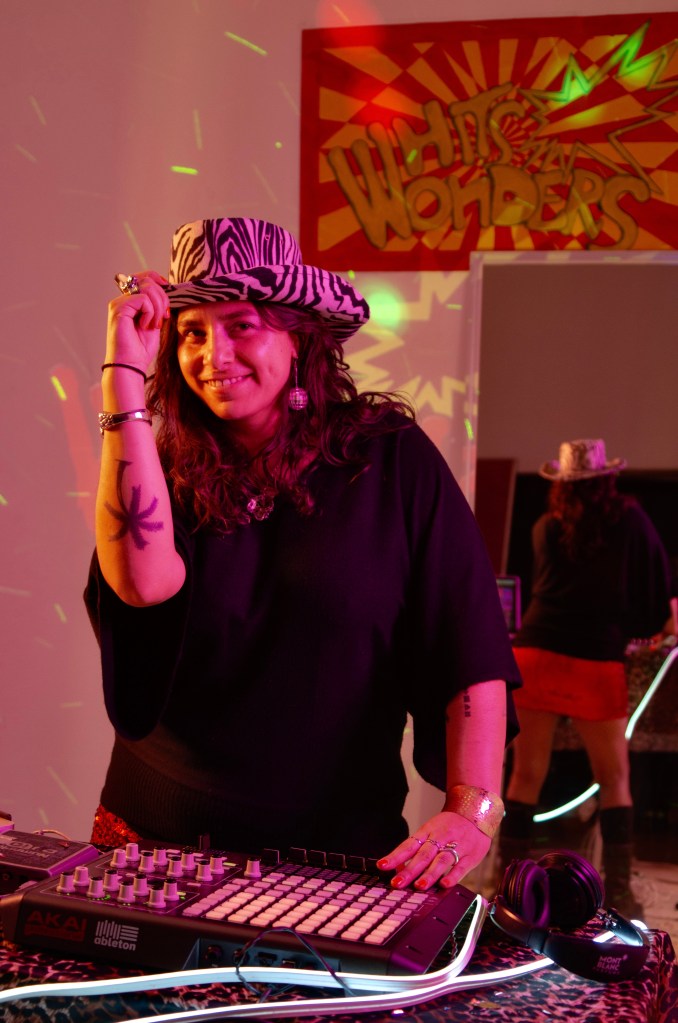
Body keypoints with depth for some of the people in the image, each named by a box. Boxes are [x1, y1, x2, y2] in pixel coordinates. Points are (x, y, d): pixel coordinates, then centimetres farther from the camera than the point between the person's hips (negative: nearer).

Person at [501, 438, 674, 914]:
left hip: (536, 652, 2)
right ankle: (618, 888, 9)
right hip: (598, 660, -2)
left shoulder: (546, 529, 9)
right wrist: (636, 627, 25)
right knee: (615, 779, 10)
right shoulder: (630, 520, 4)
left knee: (528, 775, 9)